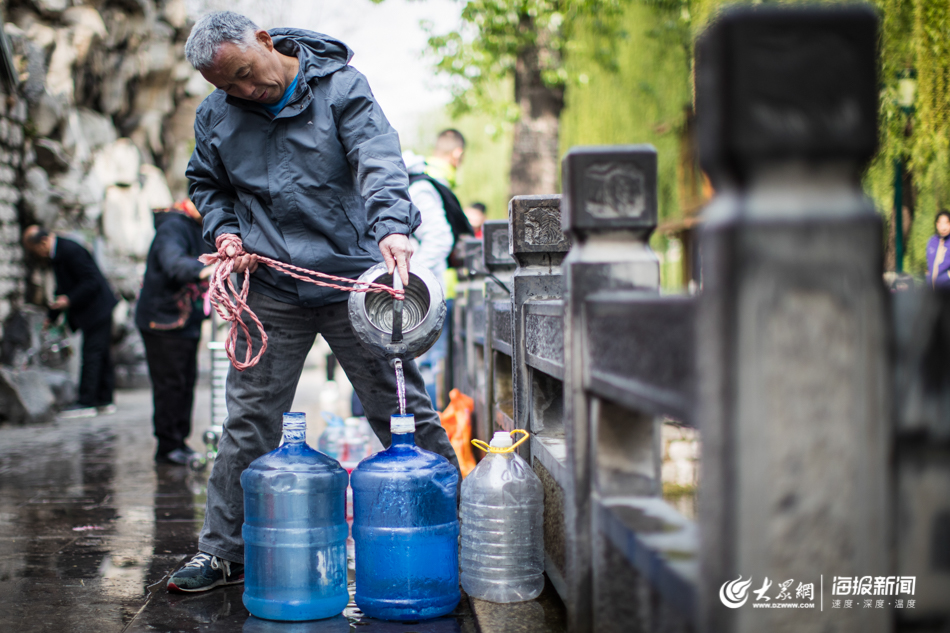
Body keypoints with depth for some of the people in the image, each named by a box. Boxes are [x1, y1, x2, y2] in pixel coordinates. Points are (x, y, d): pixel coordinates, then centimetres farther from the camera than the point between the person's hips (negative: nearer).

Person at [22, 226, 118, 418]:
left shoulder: (71, 251, -20)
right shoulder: (58, 253, 13)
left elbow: (91, 281, -23)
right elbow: (64, 288, 21)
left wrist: (69, 300, -24)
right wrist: (51, 316, 19)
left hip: (96, 309, -10)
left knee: (91, 355, -9)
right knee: (100, 355, 11)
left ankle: (86, 403, -7)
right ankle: (104, 400, 14)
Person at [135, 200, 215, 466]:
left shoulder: (199, 229, 16)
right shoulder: (173, 227, -18)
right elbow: (173, 263, -37)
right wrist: (201, 271, -54)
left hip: (187, 322, 10)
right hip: (163, 321, -10)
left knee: (186, 382, 13)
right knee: (169, 384, -6)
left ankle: (180, 441, 22)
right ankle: (168, 447, 1)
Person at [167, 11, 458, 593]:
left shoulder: (341, 86, -5)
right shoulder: (216, 116, 6)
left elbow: (379, 160, -19)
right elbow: (205, 184, 22)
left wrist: (391, 225, -37)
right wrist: (226, 230, 2)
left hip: (353, 279, -2)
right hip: (270, 291, 3)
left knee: (403, 409, 3)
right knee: (249, 420, 5)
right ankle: (223, 550, 16)